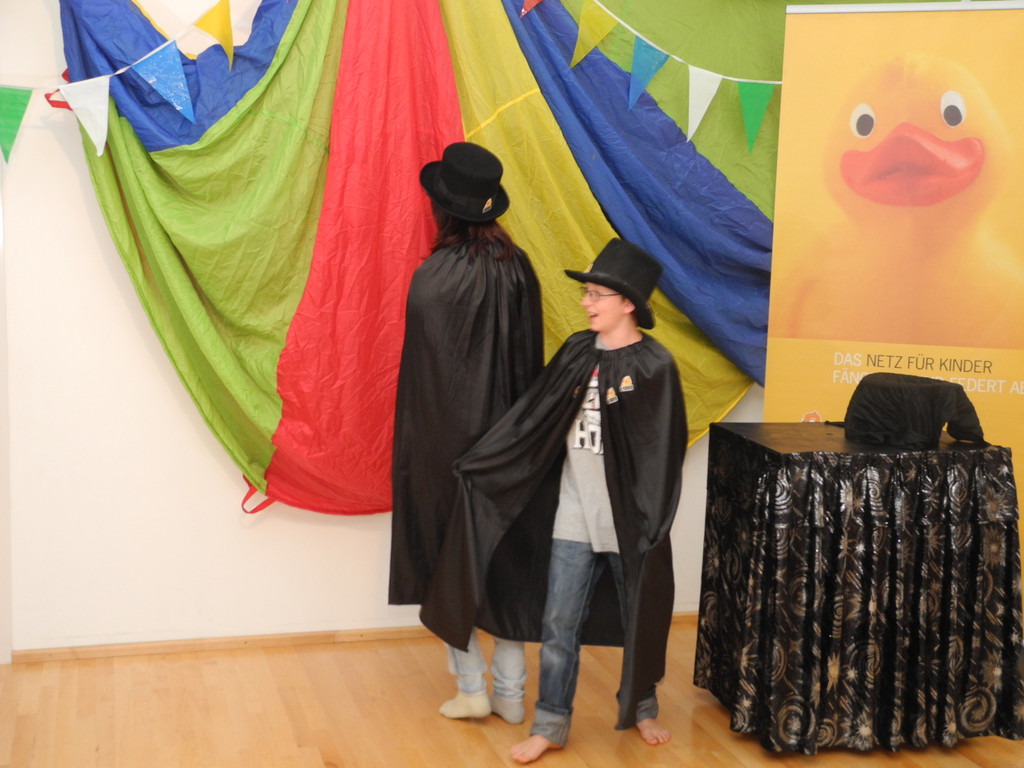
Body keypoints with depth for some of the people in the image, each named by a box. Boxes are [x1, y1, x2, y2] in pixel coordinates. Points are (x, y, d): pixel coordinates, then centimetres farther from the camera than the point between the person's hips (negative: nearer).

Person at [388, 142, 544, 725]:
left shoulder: (434, 278, -18)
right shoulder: (518, 267, -2)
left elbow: (422, 373, -14)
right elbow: (531, 360, 4)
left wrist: (415, 445, -3)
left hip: (446, 437, -4)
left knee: (447, 559, 12)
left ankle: (472, 688, 17)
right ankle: (511, 692, 20)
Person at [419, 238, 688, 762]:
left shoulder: (653, 365, -9)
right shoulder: (576, 353, 3)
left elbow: (663, 452, -10)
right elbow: (532, 418, 6)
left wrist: (654, 524, -15)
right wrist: (477, 463, 5)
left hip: (629, 518, -3)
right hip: (573, 516, 4)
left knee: (640, 619, 13)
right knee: (558, 624, 7)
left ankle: (640, 708, 34)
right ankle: (550, 724, 19)